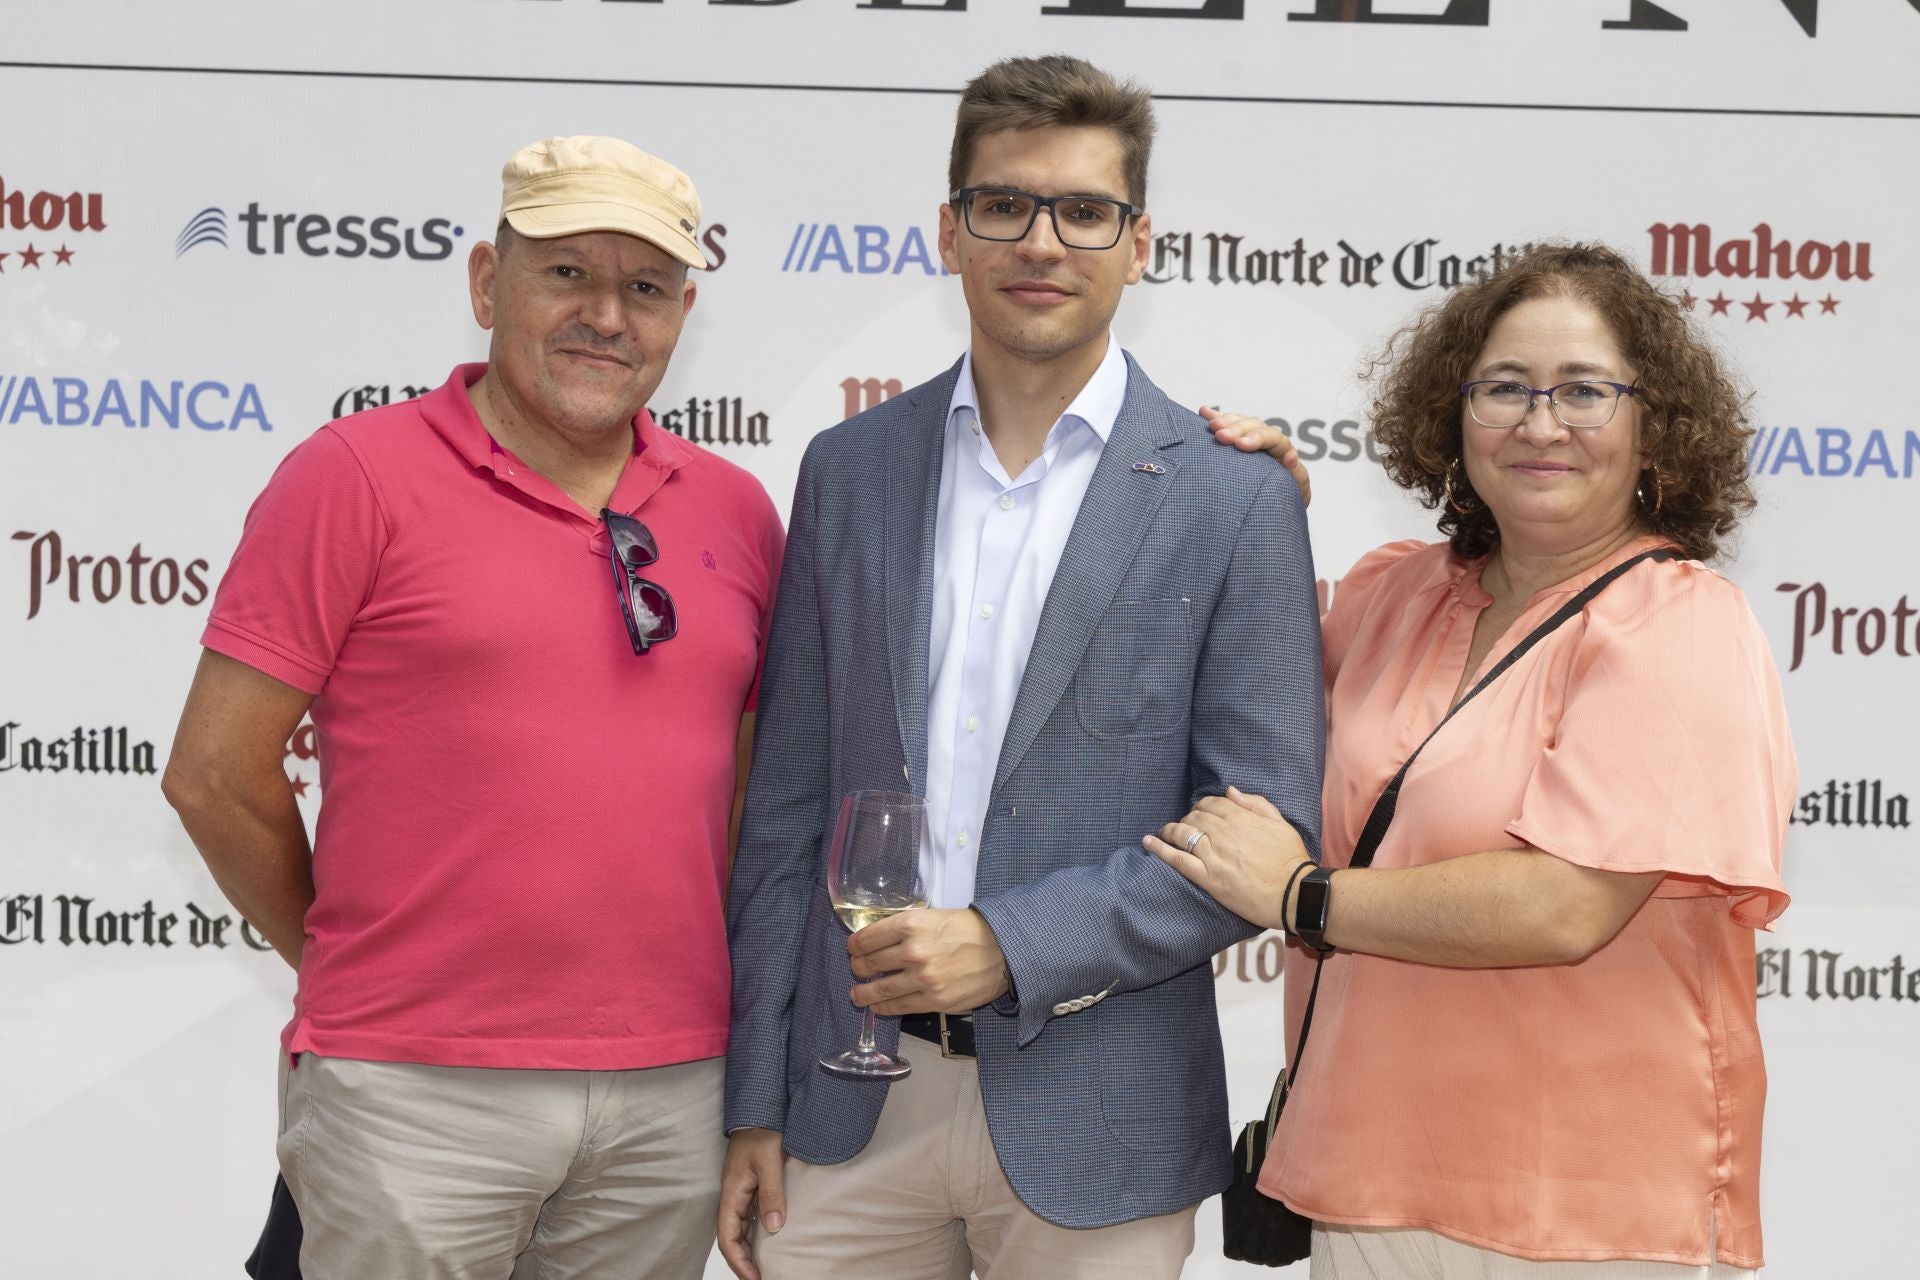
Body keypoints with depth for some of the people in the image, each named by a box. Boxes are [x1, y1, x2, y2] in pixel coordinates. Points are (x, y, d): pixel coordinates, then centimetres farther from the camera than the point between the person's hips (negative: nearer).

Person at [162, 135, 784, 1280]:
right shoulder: (356, 477, -5)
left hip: (673, 1093, 4)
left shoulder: (736, 510, 9)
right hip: (416, 1093, -4)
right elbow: (215, 773, -4)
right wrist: (347, 963, 5)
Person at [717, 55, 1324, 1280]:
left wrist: (1012, 945, -16)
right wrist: (755, 1106, 5)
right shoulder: (848, 470, 6)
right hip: (852, 1099, 3)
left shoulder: (1234, 500, -4)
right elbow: (788, 809, 7)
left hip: (1092, 1121, -2)